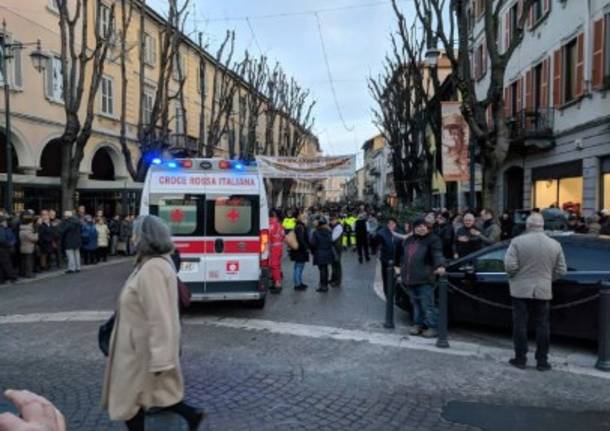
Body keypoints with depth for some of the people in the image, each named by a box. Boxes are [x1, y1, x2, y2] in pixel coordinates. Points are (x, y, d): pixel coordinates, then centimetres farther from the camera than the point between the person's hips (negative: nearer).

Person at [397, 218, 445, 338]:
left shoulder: (433, 239, -5)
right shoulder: (408, 240, 16)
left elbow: (437, 254, -21)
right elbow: (403, 256, 28)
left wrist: (440, 265, -39)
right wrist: (403, 270, 29)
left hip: (424, 279, -7)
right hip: (410, 278, 7)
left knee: (427, 304, -5)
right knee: (416, 304, 15)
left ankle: (433, 327, 4)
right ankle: (418, 324, 26)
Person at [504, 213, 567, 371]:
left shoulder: (517, 241, -10)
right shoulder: (555, 244, 0)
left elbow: (510, 266, -15)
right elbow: (561, 270, 2)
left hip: (521, 290, -2)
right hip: (544, 291, 2)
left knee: (520, 324, 7)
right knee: (542, 326, 10)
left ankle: (520, 359, 13)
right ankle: (542, 361, 15)